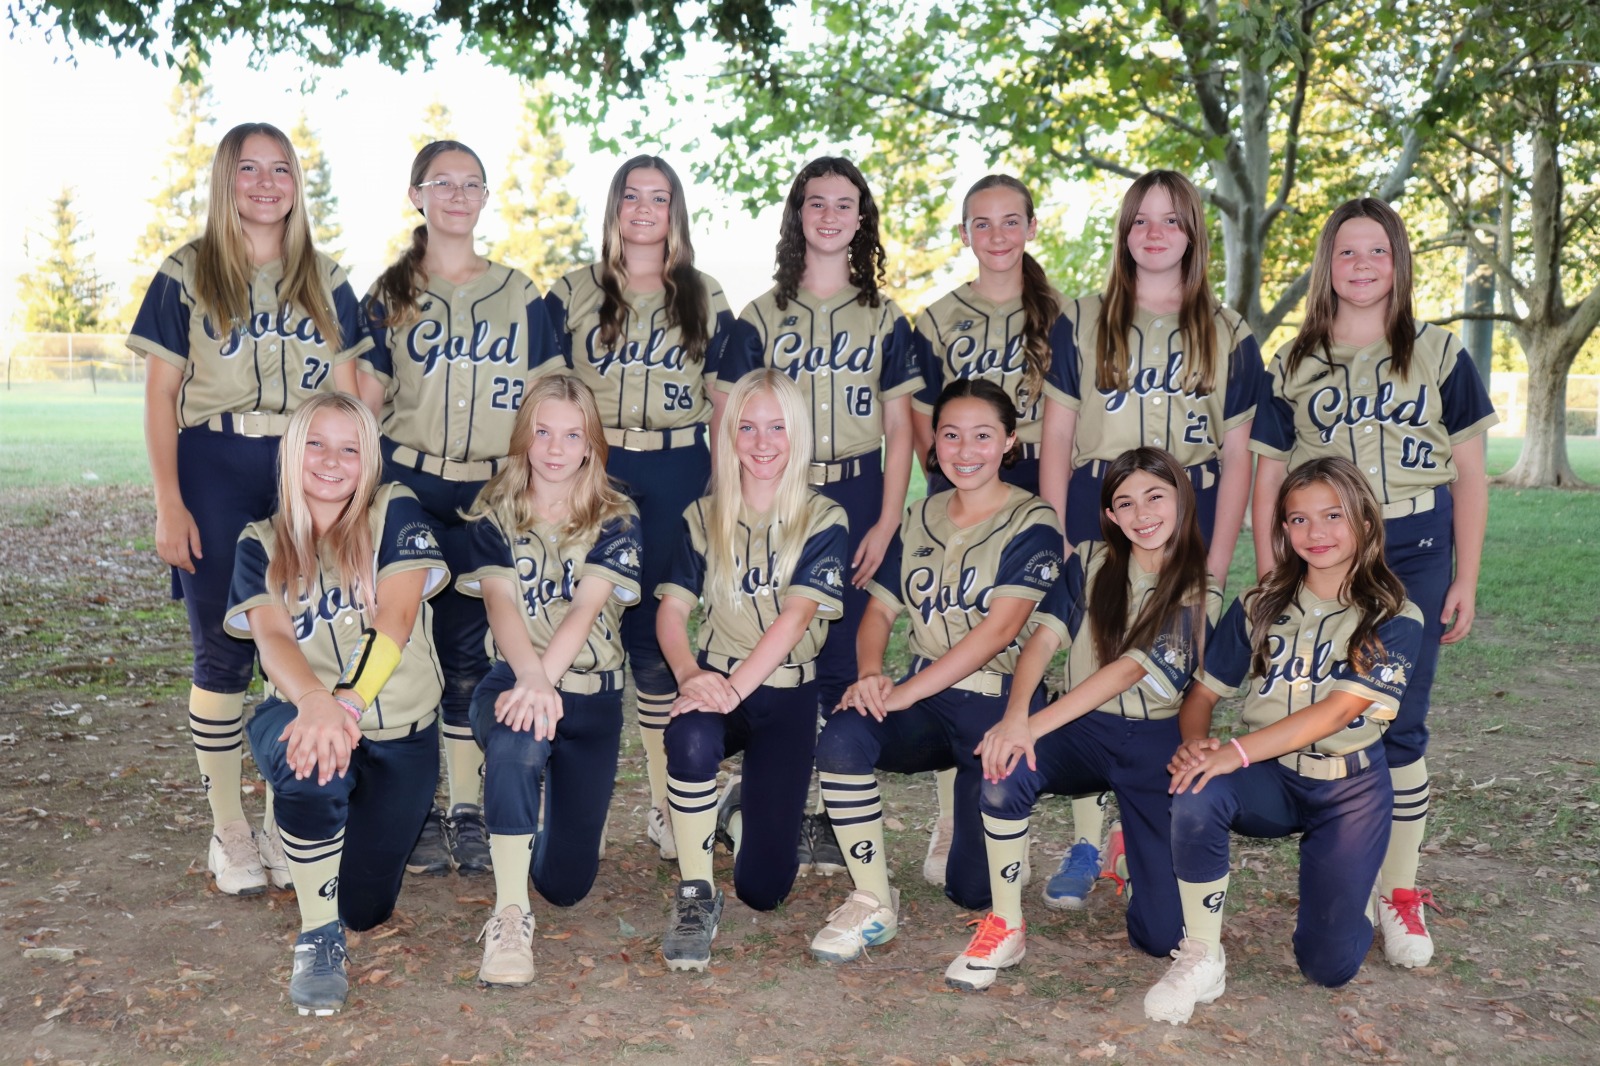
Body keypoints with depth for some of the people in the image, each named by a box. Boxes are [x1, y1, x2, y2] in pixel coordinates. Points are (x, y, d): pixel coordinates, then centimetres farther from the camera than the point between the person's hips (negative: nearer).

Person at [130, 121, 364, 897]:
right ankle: (228, 830, 14)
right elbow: (160, 395, 1)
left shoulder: (327, 282, 11)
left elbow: (348, 395, 11)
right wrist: (169, 504, -6)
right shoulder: (186, 275, 3)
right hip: (216, 470, -2)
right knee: (223, 653, 1)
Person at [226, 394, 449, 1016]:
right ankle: (318, 937, -14)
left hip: (400, 730, 0)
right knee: (311, 764, -37)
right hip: (306, 712, 0)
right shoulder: (262, 544, 1)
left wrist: (347, 701, -32)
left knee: (364, 908, 1)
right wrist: (315, 701, -37)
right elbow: (271, 636, -15)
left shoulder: (395, 512, -4)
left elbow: (395, 620, -16)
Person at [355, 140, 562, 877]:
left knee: (470, 650, 4)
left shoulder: (519, 295, 9)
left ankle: (468, 809, 15)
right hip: (409, 490, 0)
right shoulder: (390, 295, 7)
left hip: (492, 497, 1)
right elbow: (365, 405, 6)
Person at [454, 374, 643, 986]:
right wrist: (531, 679, -36)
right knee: (516, 746, -40)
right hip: (514, 680, -1)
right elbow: (500, 602, -17)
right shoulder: (493, 518, 0)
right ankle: (509, 915, -27)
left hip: (591, 694, 1)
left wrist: (543, 683, -34)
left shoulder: (616, 521, -2)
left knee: (567, 883, 4)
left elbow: (586, 606, -17)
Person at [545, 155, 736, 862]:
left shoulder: (705, 299, 11)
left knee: (658, 635, 1)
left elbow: (725, 405, 11)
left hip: (676, 478, 0)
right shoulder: (572, 294, 9)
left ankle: (667, 801, 11)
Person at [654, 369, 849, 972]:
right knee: (691, 738, -39)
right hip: (714, 682, 1)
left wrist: (736, 686, -29)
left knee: (763, 886, -5)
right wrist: (689, 673, -24)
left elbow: (795, 616, -15)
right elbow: (671, 610, -3)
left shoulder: (823, 521, -3)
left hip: (787, 693, -1)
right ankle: (695, 894, -18)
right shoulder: (703, 519, 4)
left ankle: (763, 800, 32)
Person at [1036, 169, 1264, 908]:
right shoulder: (1084, 322, 6)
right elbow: (1056, 438, 4)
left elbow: (1237, 457, 7)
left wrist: (1217, 562, -1)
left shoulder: (1229, 335, 7)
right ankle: (1085, 847, 13)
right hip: (1096, 523, 0)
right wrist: (1053, 540, -3)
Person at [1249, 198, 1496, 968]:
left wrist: (1465, 582, 1)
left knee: (1400, 727, 0)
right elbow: (1268, 478, 8)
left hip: (1413, 555, -1)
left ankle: (1400, 892, 13)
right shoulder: (1293, 365, 8)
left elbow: (1469, 476, 7)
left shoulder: (1439, 355, 6)